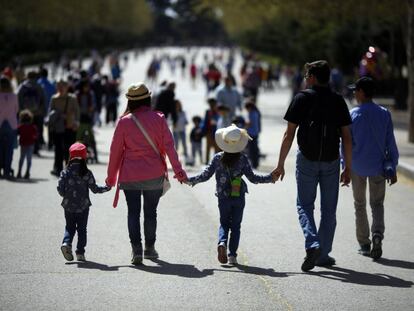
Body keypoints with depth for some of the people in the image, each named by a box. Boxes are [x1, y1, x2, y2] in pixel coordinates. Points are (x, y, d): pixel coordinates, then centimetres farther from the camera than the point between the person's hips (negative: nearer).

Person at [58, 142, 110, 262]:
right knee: (82, 229, 8)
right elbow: (94, 188, -6)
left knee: (69, 227, 15)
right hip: (83, 207, -1)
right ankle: (80, 252, 5)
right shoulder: (87, 173, -8)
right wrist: (106, 188, 9)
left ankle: (66, 243, -11)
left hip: (68, 206, 1)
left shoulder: (65, 172, -5)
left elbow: (60, 188, -6)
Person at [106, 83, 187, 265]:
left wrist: (111, 176, 10)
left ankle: (136, 250, -7)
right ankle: (150, 248, 24)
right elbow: (168, 146, -7)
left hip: (129, 175, -1)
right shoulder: (158, 119, -3)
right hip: (154, 175, 1)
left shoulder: (124, 122, -5)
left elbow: (116, 150, 0)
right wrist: (178, 170, -4)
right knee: (150, 212, 14)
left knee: (133, 213, 4)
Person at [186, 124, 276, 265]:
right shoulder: (242, 159, -9)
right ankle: (232, 255, 5)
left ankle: (222, 242, -14)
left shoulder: (218, 158, -7)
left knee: (224, 223, 16)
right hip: (239, 198, 0)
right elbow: (253, 178, -7)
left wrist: (190, 180, 6)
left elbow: (205, 175, -6)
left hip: (223, 198, 0)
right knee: (236, 225, 10)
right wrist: (270, 178, 4)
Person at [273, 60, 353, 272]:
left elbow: (289, 134, -7)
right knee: (329, 209, 12)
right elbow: (346, 137, 0)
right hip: (331, 160, 2)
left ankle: (312, 244, -14)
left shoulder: (302, 98, -4)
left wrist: (281, 164, -2)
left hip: (307, 159, -2)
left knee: (304, 205, 8)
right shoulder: (338, 101, 3)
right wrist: (348, 168, 6)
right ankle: (323, 254, 15)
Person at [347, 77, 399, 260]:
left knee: (360, 205, 13)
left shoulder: (353, 115, -8)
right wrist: (393, 169, 5)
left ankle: (364, 244, 16)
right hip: (378, 167, 1)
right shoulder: (384, 114, -2)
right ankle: (377, 234, -13)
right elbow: (390, 144, -1)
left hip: (357, 167, -1)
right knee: (377, 204, 13)